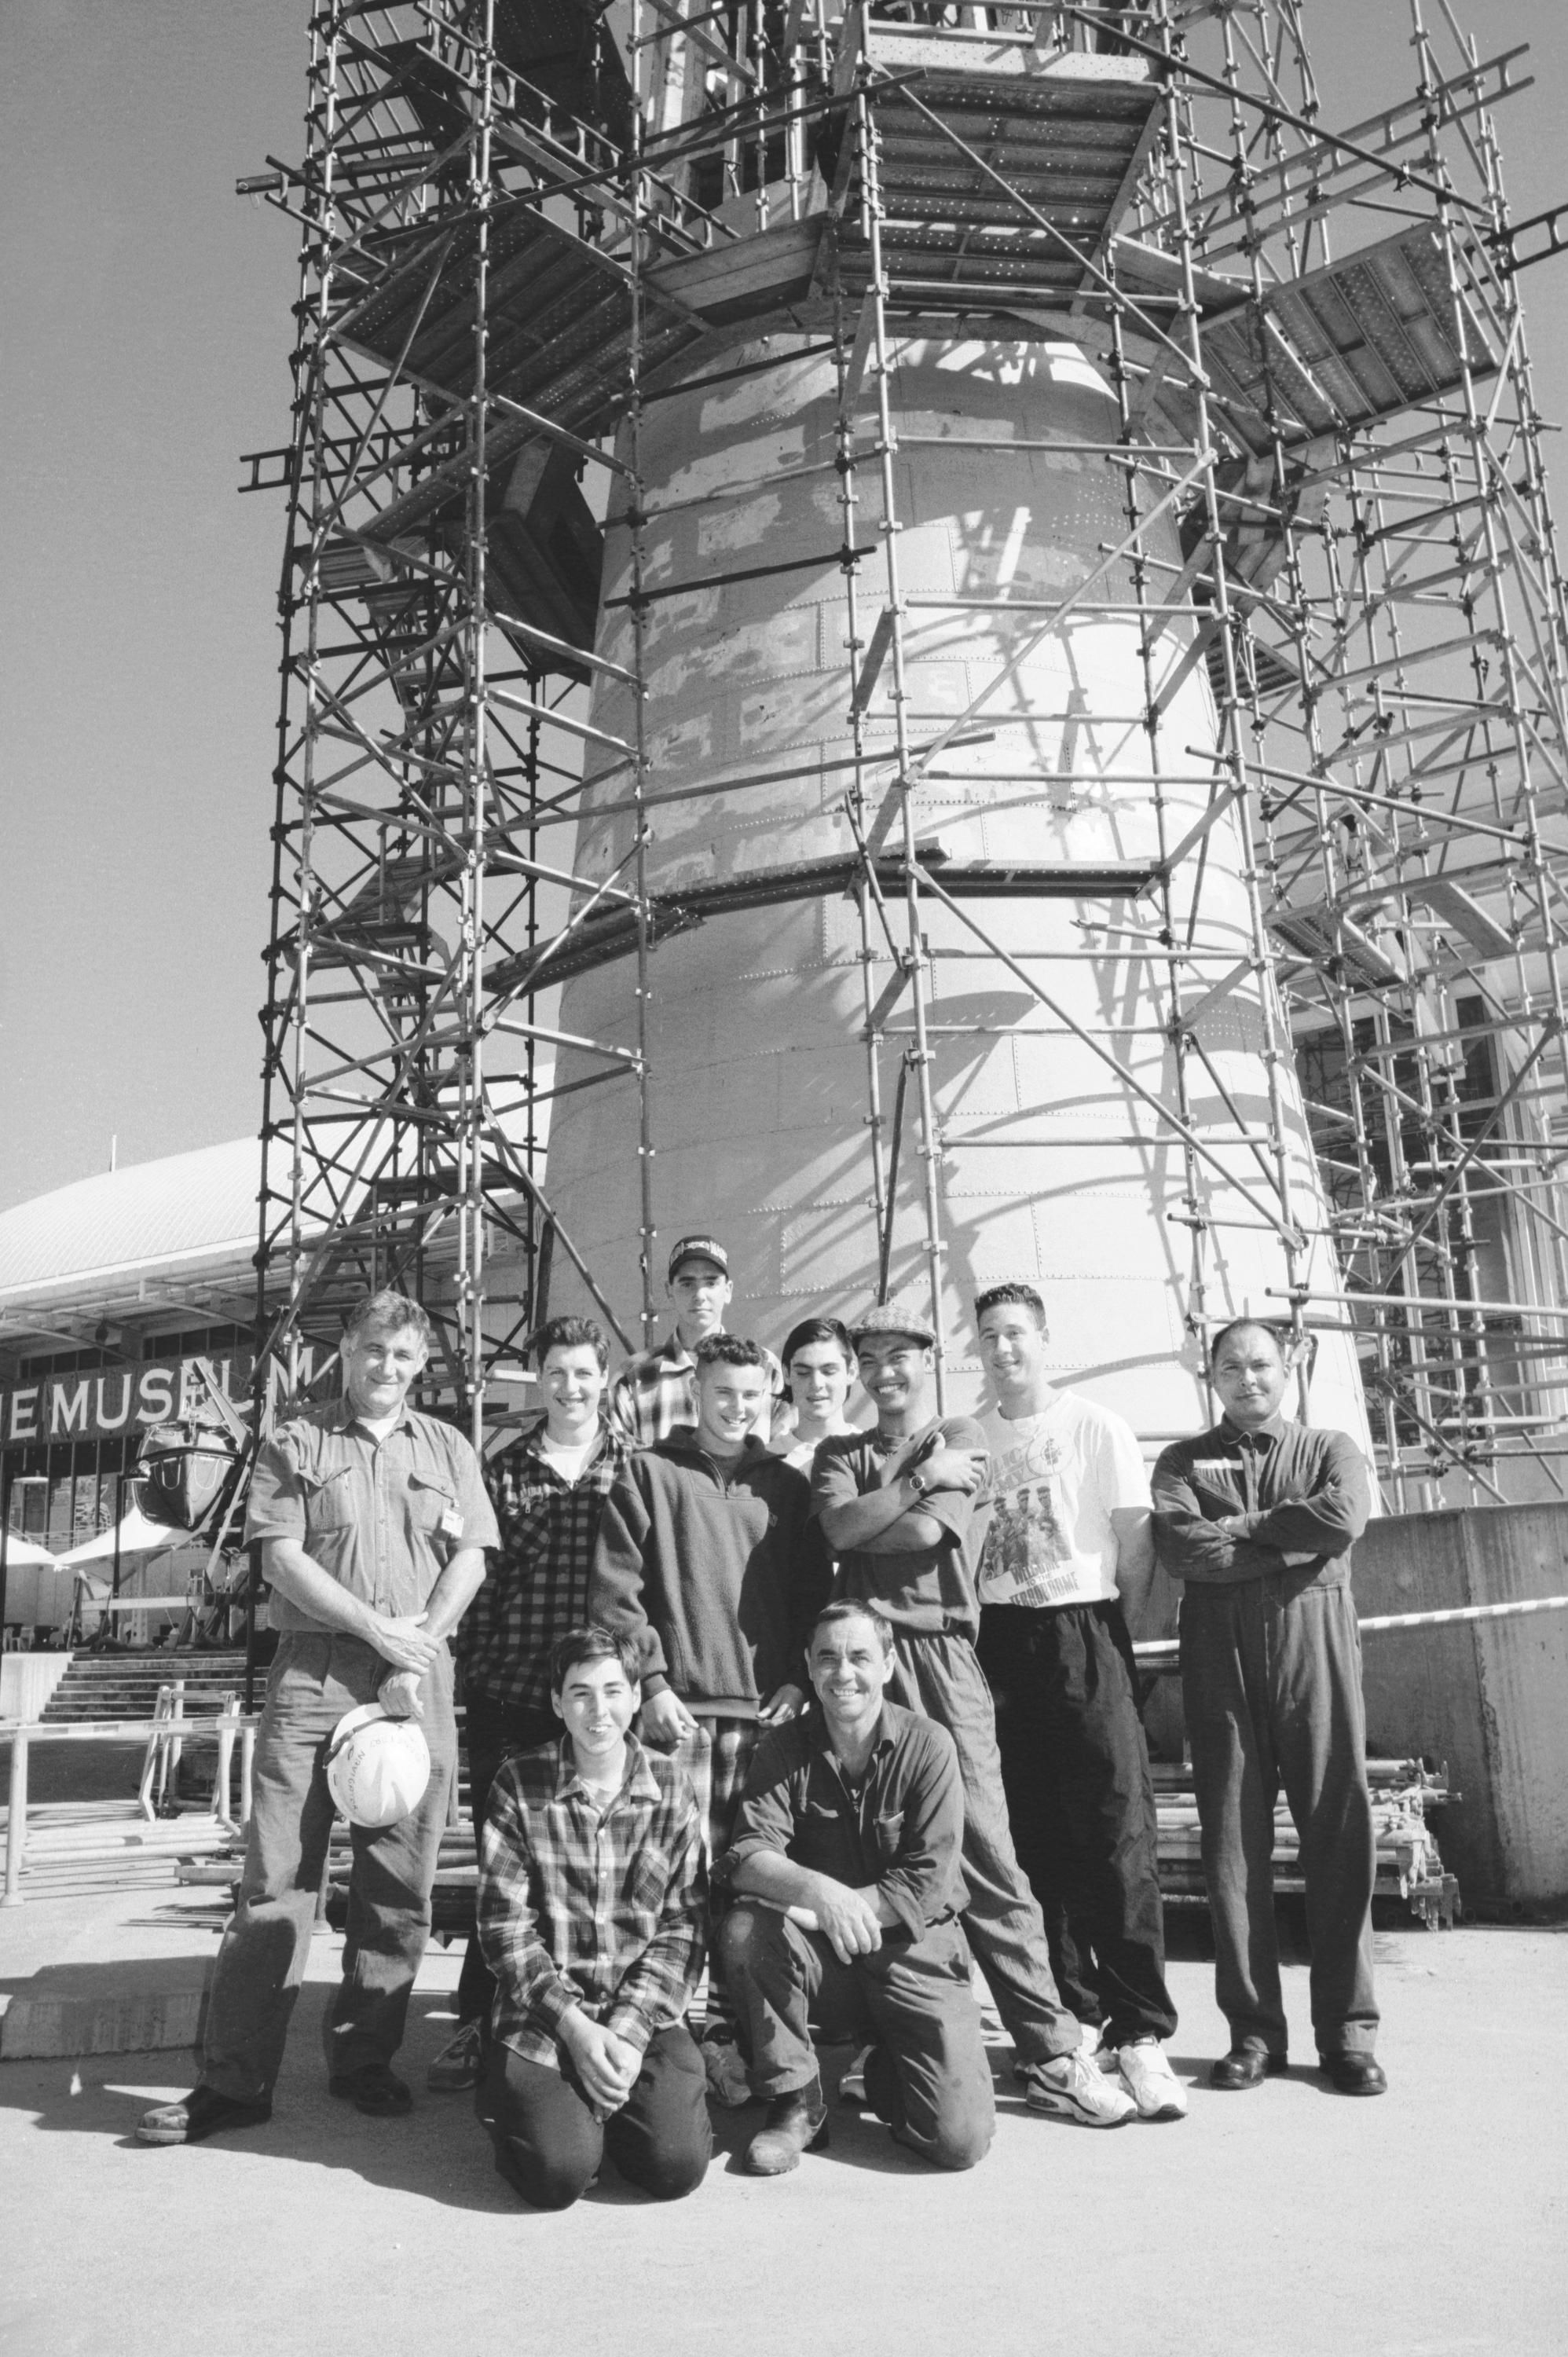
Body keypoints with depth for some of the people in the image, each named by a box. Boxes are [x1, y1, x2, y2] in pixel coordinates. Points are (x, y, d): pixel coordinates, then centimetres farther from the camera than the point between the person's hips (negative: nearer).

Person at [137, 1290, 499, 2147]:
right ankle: (234, 2080, 7)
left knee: (399, 1881, 5)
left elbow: (469, 1559, 7)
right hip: (314, 1669, -2)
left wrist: (422, 1639, -8)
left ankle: (364, 2059, 19)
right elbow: (283, 1558, -3)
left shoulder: (447, 1449, 14)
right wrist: (379, 1629, -11)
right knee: (276, 1876, -2)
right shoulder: (295, 1444, 7)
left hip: (418, 1675, 2)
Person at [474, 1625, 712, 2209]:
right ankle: (513, 2101, 13)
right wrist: (575, 2026, -13)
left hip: (646, 2013, 2)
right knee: (559, 2173, -20)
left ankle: (607, 2102, 15)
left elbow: (684, 1926, 0)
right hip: (542, 2016, -1)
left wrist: (629, 2029, -12)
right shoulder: (518, 1787, -3)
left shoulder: (671, 1789, 1)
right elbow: (504, 1926, -5)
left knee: (677, 2165, -17)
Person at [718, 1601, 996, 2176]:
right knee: (746, 1928, -29)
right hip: (821, 1957, 1)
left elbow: (926, 1885, -15)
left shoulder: (928, 1746, -9)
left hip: (914, 1951, -1)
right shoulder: (784, 1749, -3)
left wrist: (826, 1911, -22)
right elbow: (746, 1858, -15)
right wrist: (817, 1890, -36)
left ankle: (886, 2074, 19)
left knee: (962, 2140, -16)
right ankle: (795, 2100, -5)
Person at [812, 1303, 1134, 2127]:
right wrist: (922, 1476, -2)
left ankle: (1050, 2055, 0)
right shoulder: (840, 1454, 18)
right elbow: (839, 1525, -3)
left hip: (942, 1654, -2)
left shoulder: (962, 1438, 10)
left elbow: (926, 1531, -5)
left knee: (986, 1855, -6)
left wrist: (860, 1525, 5)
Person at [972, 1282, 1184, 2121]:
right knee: (1034, 1840, 8)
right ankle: (1075, 2014, 21)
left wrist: (1110, 1631, -2)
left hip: (1083, 1636, -4)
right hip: (1001, 1644, 4)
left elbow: (1135, 1541, 0)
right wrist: (969, 1621, 3)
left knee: (1116, 1838, -6)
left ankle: (1138, 2031, 1)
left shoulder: (1096, 1427, 0)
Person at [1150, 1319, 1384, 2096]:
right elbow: (1179, 1547, -5)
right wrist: (1294, 1545, -7)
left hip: (1314, 1640, 0)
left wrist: (1240, 1527, -4)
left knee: (1339, 1833, 0)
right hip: (1219, 1649, 0)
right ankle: (1254, 2030, 12)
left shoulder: (1331, 1449, 15)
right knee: (1232, 1839, 2)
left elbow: (1343, 1518, -7)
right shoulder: (1183, 1461, 14)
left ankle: (1347, 2030, 11)